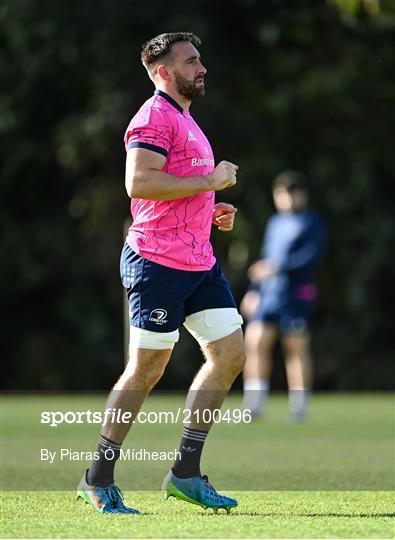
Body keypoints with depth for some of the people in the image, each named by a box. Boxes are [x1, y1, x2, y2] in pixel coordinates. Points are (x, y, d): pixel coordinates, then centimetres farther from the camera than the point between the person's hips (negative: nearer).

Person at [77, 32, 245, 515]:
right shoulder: (155, 116, -10)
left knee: (230, 353, 3)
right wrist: (210, 181, -18)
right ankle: (98, 479, 7)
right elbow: (138, 183, -25)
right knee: (146, 369, -5)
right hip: (158, 262, -10)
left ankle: (186, 473, 9)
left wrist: (211, 212, 15)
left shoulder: (185, 122, 22)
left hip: (199, 262, 10)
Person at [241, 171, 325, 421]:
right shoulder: (274, 223, 19)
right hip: (267, 293, 5)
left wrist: (278, 267, -25)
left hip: (296, 293, -5)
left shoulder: (312, 223, -1)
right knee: (255, 342, -7)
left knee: (296, 348, -2)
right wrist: (254, 290, 21)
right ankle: (254, 404, -3)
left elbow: (312, 255, -16)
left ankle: (298, 408, 5)